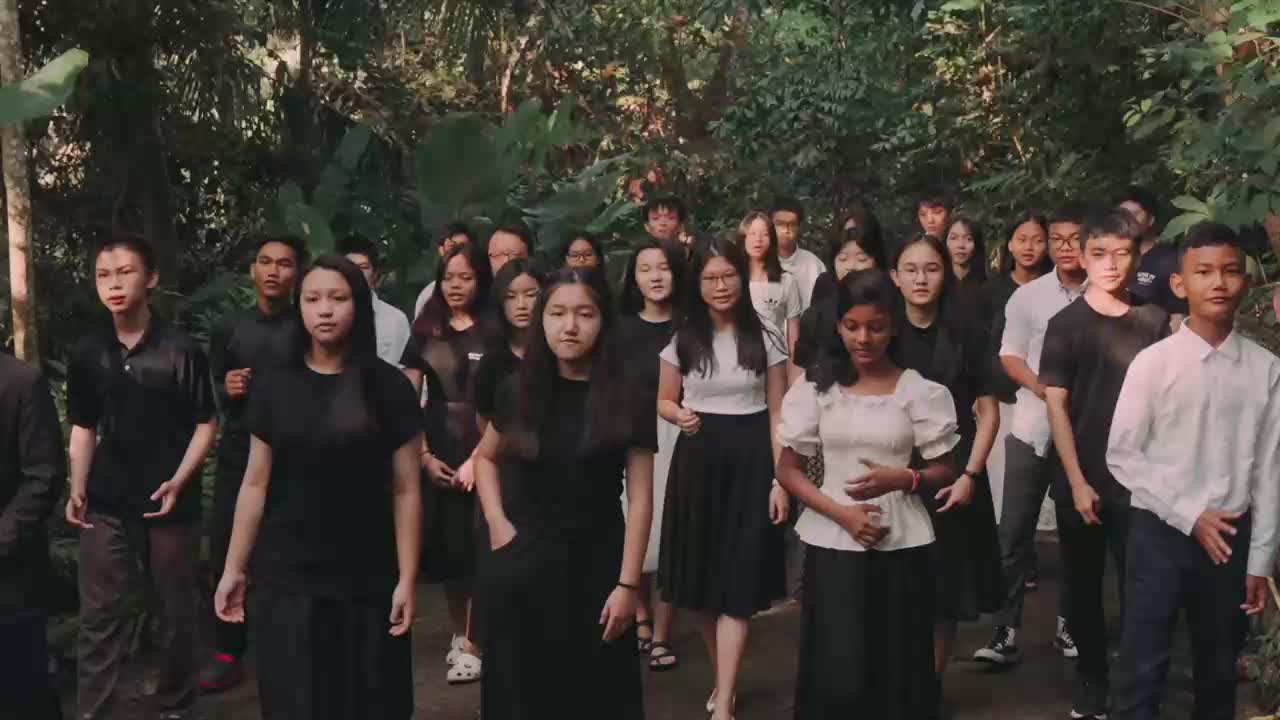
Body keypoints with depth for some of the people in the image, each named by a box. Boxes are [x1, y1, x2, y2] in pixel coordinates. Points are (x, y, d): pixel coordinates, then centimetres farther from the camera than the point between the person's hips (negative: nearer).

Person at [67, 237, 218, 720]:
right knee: (100, 615, 4)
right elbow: (83, 427, 12)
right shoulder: (87, 353, 5)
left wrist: (178, 481, -16)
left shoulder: (181, 350, -7)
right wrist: (77, 489, 1)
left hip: (170, 504, -2)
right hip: (106, 505, 3)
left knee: (177, 612, 10)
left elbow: (206, 424, -5)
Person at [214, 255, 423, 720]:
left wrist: (407, 579, -7)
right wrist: (234, 568, 3)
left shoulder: (388, 386, -3)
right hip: (285, 578, 1)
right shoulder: (274, 386, 3)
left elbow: (405, 491, -4)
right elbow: (256, 484, 5)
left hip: (367, 580, -1)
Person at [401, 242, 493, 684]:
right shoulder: (426, 332, 9)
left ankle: (471, 644, 7)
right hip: (436, 455, 3)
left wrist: (479, 458, -14)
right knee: (443, 546, 6)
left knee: (475, 546, -2)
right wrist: (425, 455, -2)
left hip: (481, 455, -3)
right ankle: (458, 631, 23)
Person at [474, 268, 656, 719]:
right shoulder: (519, 392, 0)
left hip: (593, 562, -2)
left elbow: (639, 499, -8)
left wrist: (628, 584, -12)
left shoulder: (627, 401, -8)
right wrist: (496, 521, 1)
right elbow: (485, 458, 16)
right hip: (522, 562, 2)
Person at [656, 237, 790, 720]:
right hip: (697, 460, 2)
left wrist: (781, 481, -6)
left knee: (738, 582, -5)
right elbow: (664, 401, 11)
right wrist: (679, 416, -13)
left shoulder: (764, 338, -1)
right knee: (703, 577, 8)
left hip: (749, 461, -2)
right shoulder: (682, 338, 2)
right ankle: (722, 679, 29)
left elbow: (777, 414, 0)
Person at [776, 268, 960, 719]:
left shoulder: (919, 390, -1)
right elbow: (787, 470, 1)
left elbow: (945, 471, 4)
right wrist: (841, 513, -13)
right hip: (832, 543, 0)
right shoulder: (817, 387, 0)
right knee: (835, 670, 2)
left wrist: (902, 479, -17)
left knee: (898, 667, 4)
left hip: (901, 546, 0)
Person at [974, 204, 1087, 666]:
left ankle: (1067, 625, 22)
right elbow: (1010, 357, 3)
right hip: (1033, 427, 1)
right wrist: (1045, 389, -13)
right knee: (1014, 533, -1)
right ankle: (1006, 632, 4)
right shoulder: (1027, 295, 2)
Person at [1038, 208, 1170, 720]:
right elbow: (1056, 406, -4)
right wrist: (1077, 482, -9)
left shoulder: (1154, 322, 2)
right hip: (1081, 481, 0)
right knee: (1084, 585, 10)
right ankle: (1091, 678, 27)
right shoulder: (1065, 324, -2)